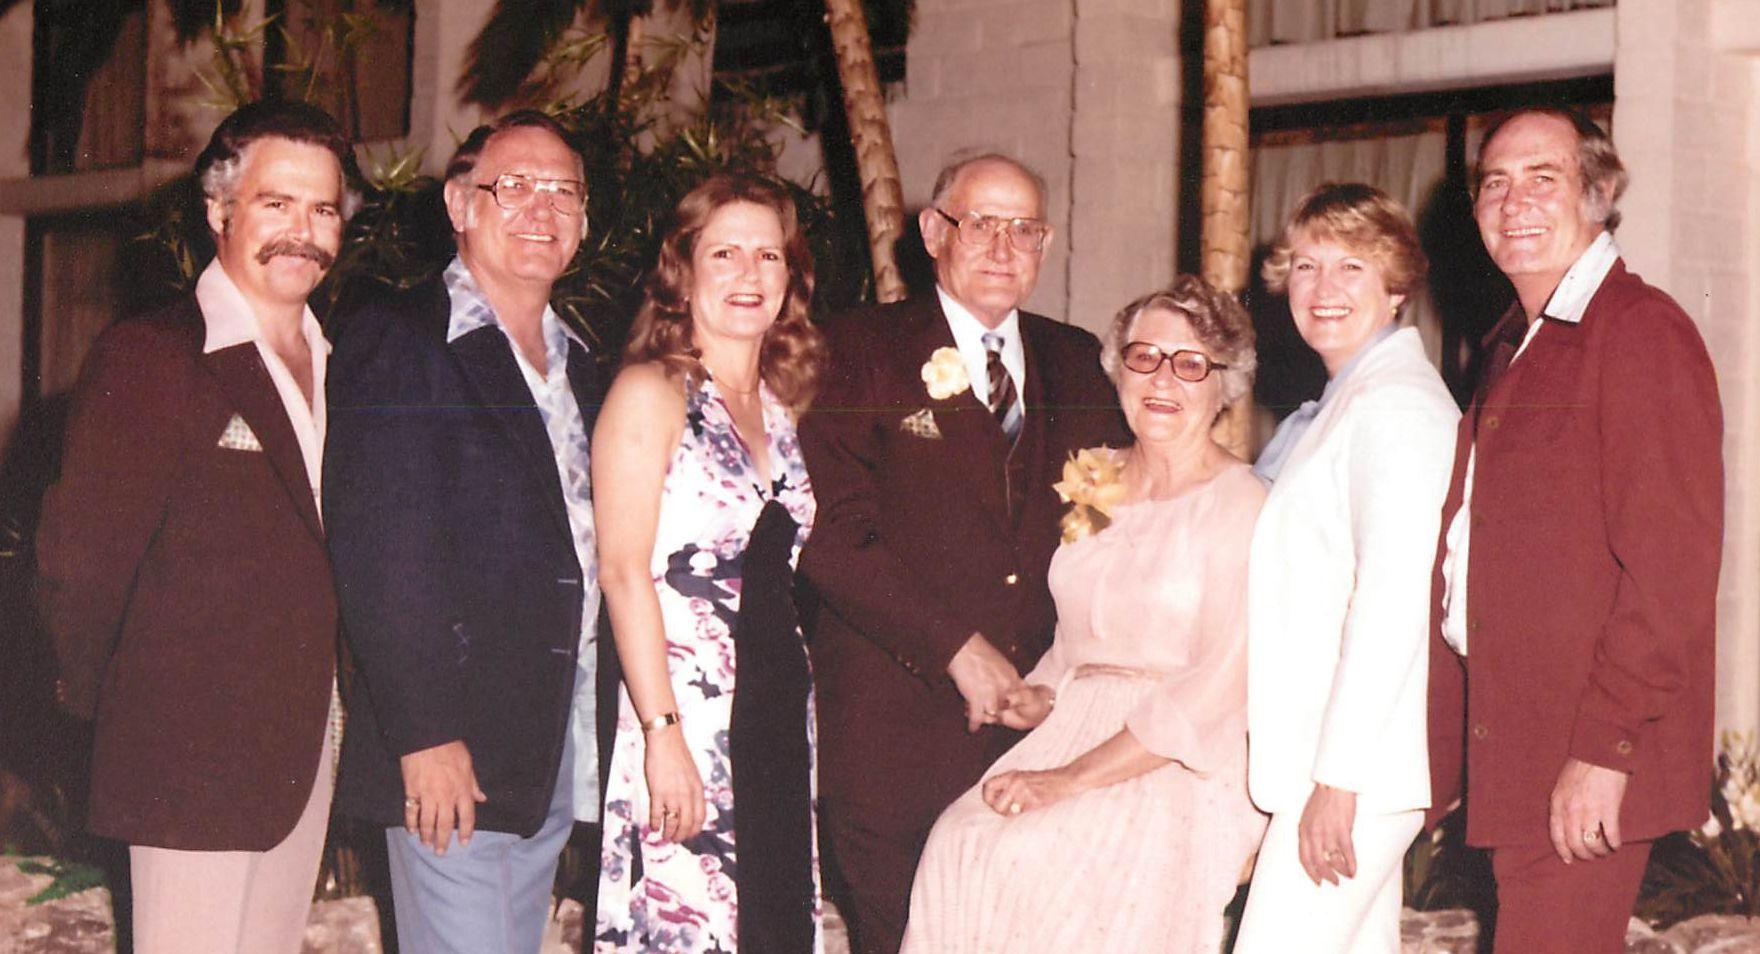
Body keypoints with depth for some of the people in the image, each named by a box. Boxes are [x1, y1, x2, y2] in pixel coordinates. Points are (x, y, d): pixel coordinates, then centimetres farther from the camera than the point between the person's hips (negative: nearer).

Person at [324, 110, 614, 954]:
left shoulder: (576, 364, 18)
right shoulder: (394, 341, -6)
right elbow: (374, 553, -13)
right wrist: (424, 733, -18)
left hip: (560, 747, 7)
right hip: (447, 748, -7)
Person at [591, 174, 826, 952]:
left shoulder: (781, 406, 14)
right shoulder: (649, 393, -6)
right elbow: (624, 572, -13)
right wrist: (662, 733, -19)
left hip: (779, 714, 7)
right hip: (683, 715, -7)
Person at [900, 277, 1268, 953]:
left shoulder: (1243, 508, -5)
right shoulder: (1098, 485, 14)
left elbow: (1219, 687, -14)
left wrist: (1073, 778, -18)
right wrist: (1038, 696, 2)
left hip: (1177, 771, -5)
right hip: (1063, 738, 5)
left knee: (1030, 860, -31)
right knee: (958, 849, -24)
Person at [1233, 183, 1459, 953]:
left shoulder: (1395, 406, -13)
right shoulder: (1343, 405, 18)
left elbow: (1393, 600, -21)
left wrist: (1338, 778, -22)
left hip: (1358, 757, -10)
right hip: (1341, 759, 10)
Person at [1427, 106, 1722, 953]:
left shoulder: (1642, 330, -10)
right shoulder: (1512, 348, 19)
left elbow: (1671, 569, -18)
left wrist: (1603, 750, -21)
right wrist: (1439, 743, 14)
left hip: (1586, 772, -9)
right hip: (1511, 755, 9)